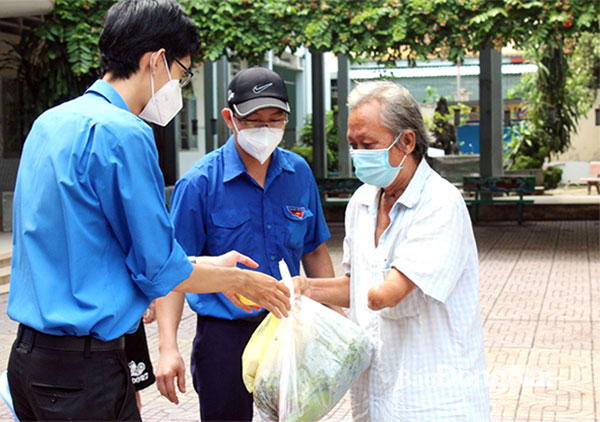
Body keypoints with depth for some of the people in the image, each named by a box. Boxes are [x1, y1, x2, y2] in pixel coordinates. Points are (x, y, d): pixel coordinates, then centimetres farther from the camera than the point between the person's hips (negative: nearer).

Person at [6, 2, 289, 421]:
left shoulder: (49, 123, 10)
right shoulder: (123, 134, -17)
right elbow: (160, 270, -13)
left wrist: (209, 267, 21)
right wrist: (240, 281, 5)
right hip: (83, 370, -9)